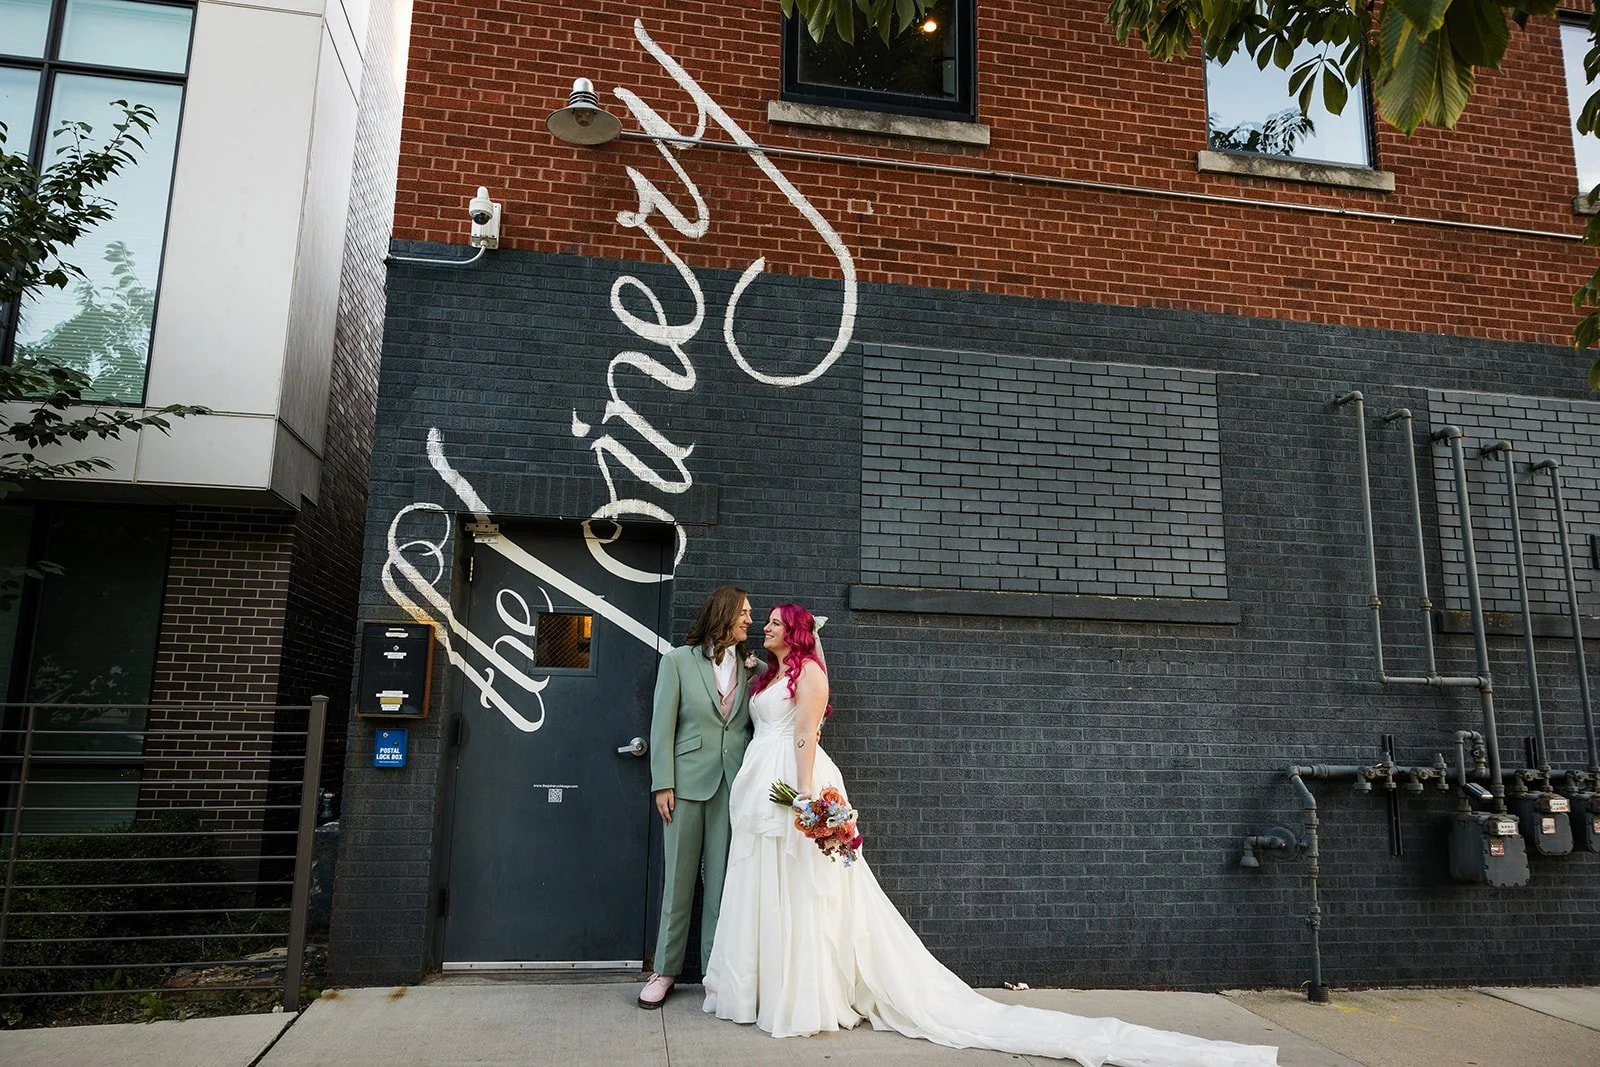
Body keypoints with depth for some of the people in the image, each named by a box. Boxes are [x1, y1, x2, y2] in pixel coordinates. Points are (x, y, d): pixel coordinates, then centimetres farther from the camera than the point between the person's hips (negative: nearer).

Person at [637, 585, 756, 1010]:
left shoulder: (751, 668, 11)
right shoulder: (678, 660, 3)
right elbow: (662, 725, -1)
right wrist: (663, 784, -7)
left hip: (734, 785, 2)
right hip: (688, 781, -2)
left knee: (722, 879, 5)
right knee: (679, 878, 6)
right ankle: (666, 970, 18)